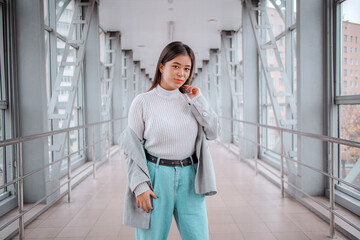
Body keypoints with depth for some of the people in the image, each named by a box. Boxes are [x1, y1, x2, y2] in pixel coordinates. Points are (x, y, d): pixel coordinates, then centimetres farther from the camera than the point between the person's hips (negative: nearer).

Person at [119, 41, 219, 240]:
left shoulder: (191, 100, 8)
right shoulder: (143, 101, -3)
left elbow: (213, 133, 5)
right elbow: (133, 147, -2)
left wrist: (198, 101, -3)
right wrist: (140, 185, -9)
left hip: (189, 178, 3)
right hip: (156, 178, -3)